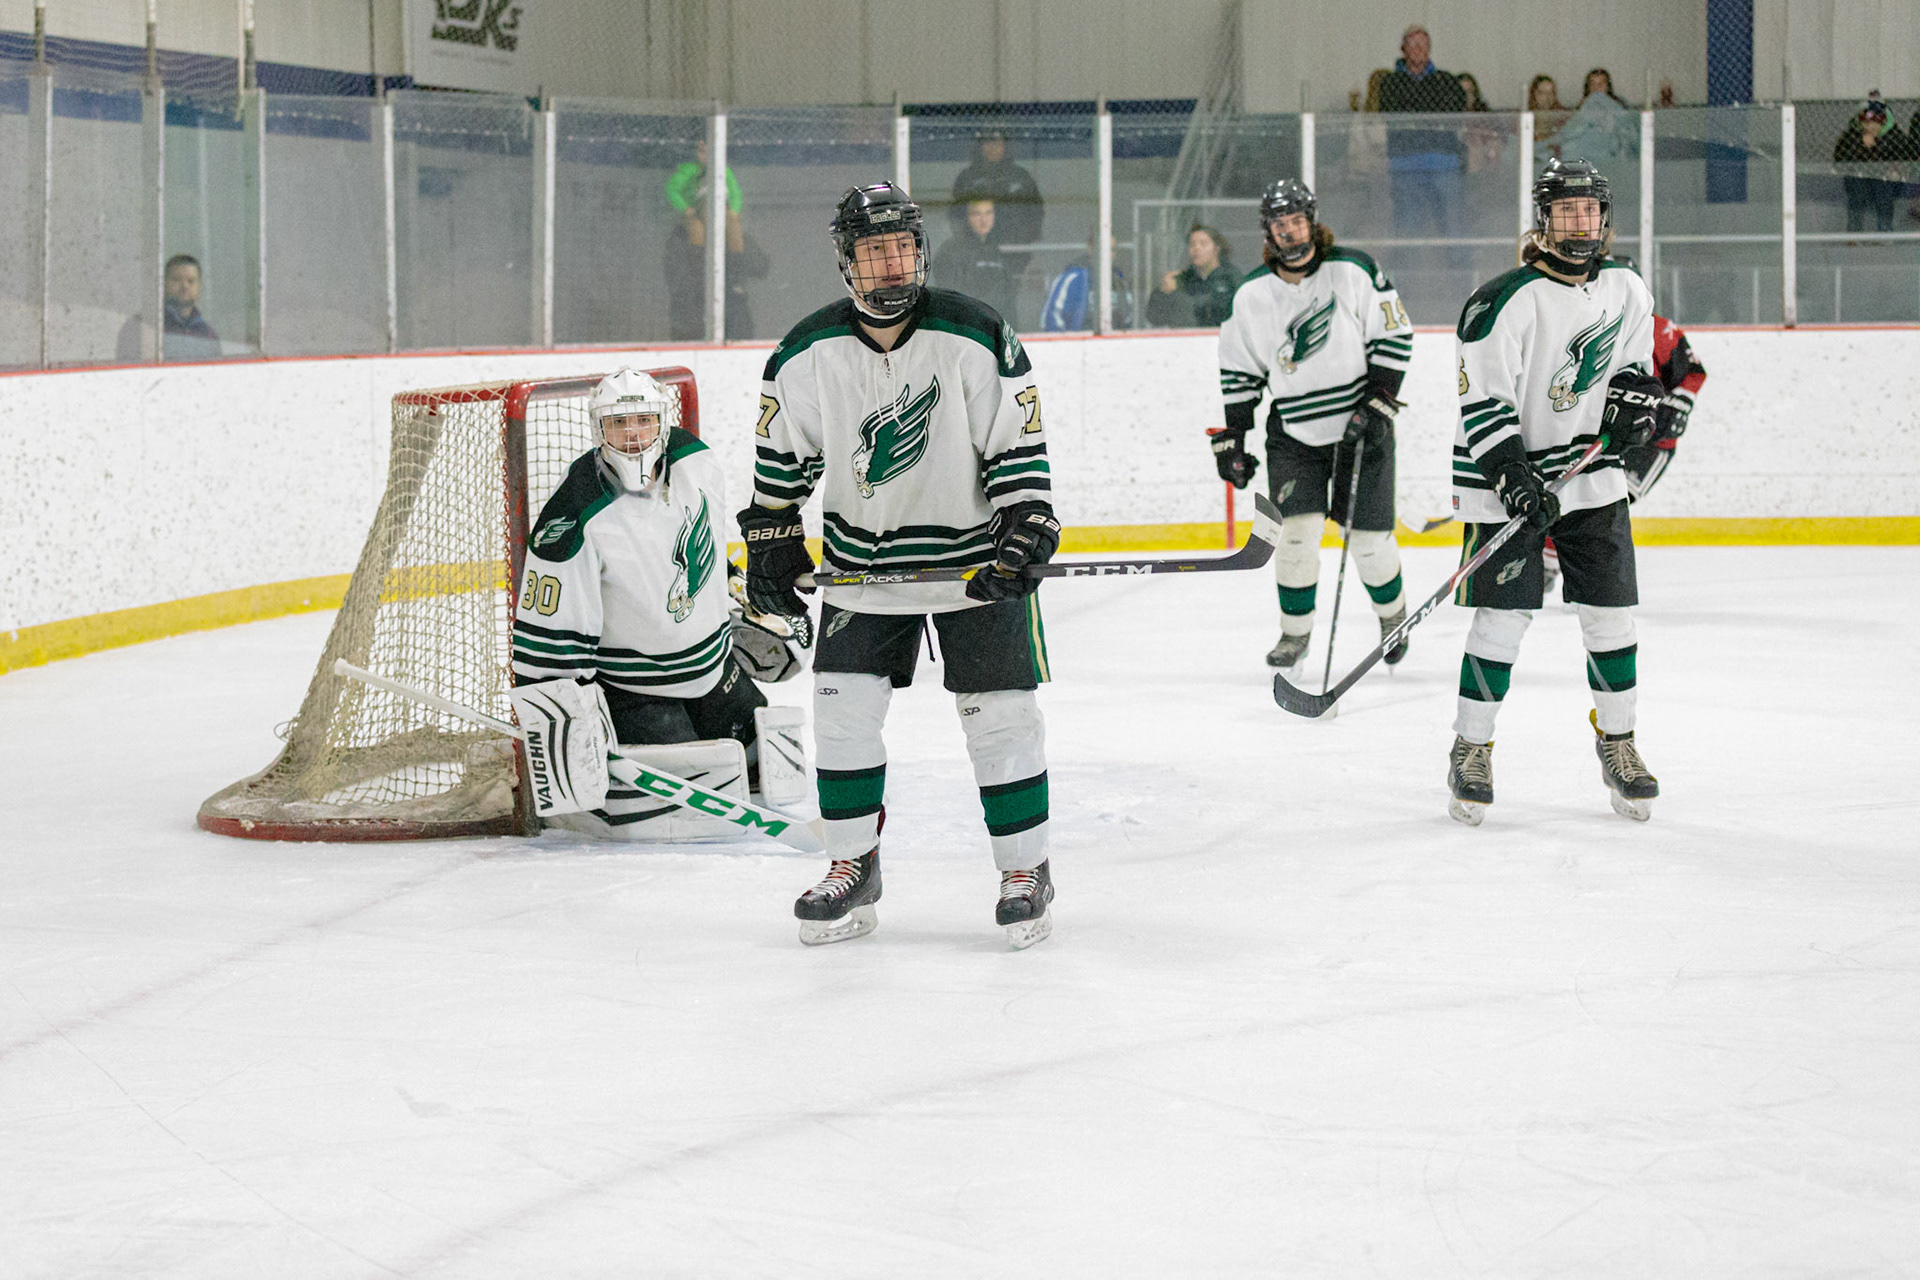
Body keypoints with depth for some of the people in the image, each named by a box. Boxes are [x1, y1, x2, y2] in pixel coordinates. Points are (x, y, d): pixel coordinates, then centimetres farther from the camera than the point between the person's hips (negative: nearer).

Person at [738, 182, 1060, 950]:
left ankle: (1025, 872, 11)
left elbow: (1019, 447, -9)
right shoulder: (807, 355, -7)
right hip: (861, 562, 2)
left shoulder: (976, 340, -14)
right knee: (843, 710, -1)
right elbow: (781, 456, 6)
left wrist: (1025, 532, -17)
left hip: (973, 554, -2)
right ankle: (852, 871, 14)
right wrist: (771, 546, 5)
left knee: (999, 714, -3)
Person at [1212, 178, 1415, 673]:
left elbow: (1394, 336, -5)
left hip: (1360, 427, -2)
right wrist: (1230, 439, 5)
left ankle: (1394, 616, 30)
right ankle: (1295, 632, 8)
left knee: (1370, 539, 1)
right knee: (1298, 530, -12)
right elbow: (1239, 371, 8)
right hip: (1293, 436, 2)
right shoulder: (1252, 295, -1)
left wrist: (1379, 404, -12)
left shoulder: (1353, 272, -9)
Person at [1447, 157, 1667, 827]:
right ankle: (1471, 751, 6)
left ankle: (1618, 745, 19)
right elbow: (1483, 403, -18)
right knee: (1502, 617, -7)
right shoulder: (1503, 301, -16)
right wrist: (1513, 478, -26)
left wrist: (1635, 395, 0)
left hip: (1592, 476, 5)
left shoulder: (1626, 289, 3)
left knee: (1610, 614, 4)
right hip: (1504, 475, -5)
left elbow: (1639, 355, 22)